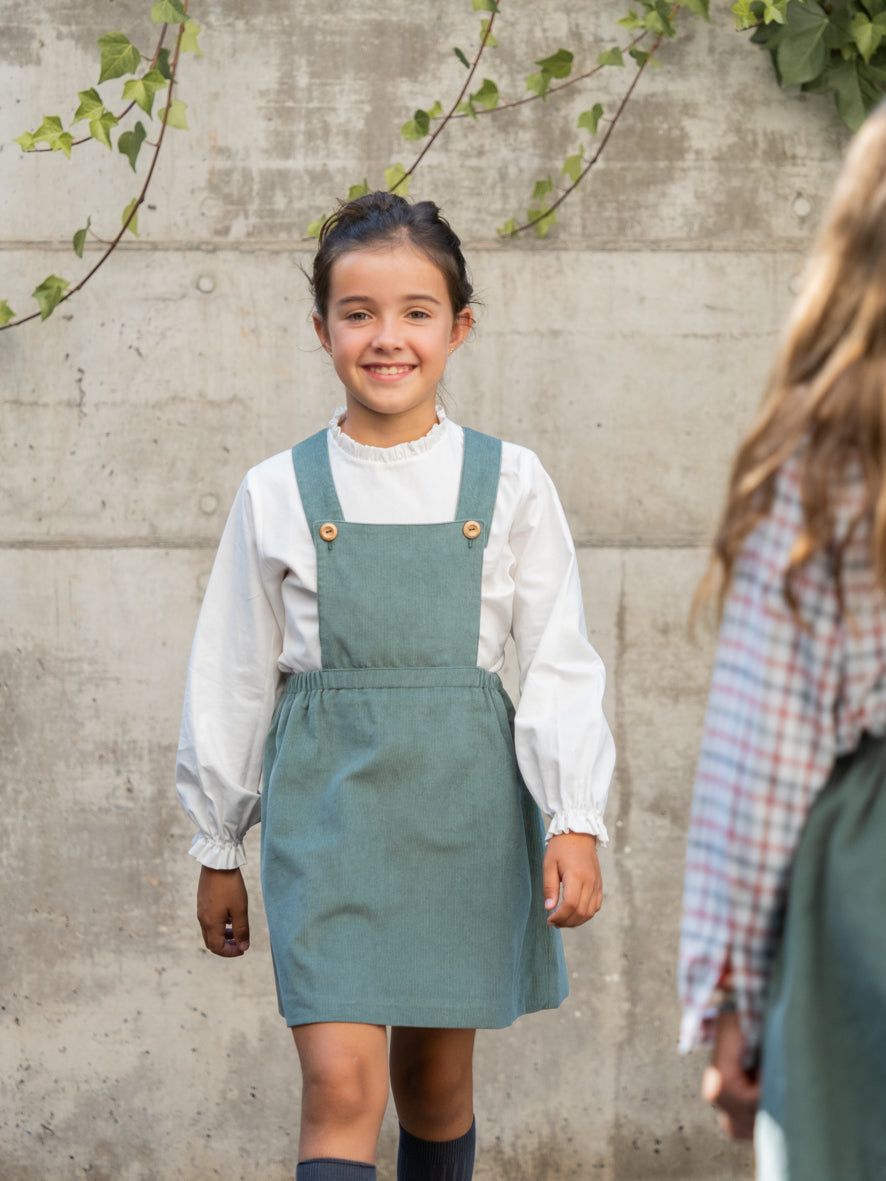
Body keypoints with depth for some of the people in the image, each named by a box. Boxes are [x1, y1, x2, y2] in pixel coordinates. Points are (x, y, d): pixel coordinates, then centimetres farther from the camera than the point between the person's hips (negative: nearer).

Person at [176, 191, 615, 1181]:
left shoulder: (509, 485, 3)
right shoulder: (278, 494, 3)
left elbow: (560, 664, 2)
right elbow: (233, 681, 9)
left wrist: (576, 821, -9)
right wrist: (219, 851, 12)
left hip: (466, 800, 1)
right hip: (327, 800, -1)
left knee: (437, 1082, 11)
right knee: (340, 1086, -12)